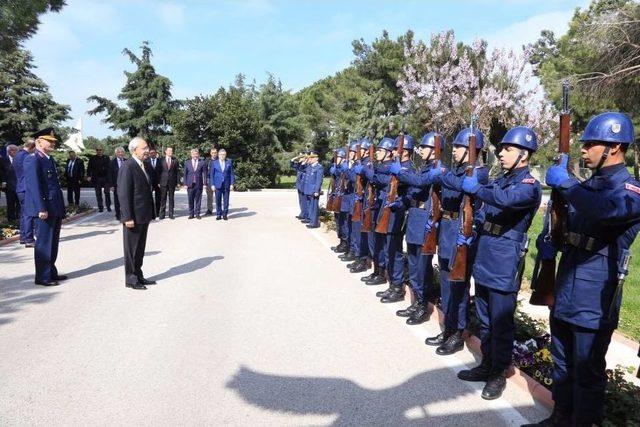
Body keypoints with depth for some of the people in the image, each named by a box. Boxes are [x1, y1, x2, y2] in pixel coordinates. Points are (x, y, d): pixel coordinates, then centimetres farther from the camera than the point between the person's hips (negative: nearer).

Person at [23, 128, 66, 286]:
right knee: (44, 244, -1)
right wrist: (41, 209, -22)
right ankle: (42, 277, 8)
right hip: (45, 209, -9)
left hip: (55, 209, 9)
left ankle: (51, 273, 27)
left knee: (53, 244, 16)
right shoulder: (32, 160, -11)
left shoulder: (50, 159, 17)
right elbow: (34, 186, -17)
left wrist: (61, 208, 17)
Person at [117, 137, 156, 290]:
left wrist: (150, 213, 13)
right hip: (133, 217, -8)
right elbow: (123, 194, -18)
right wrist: (128, 217, -21)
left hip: (144, 216, 8)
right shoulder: (127, 167, -14)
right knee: (131, 249, 5)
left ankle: (138, 276, 28)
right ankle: (130, 279, 16)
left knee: (140, 249, 17)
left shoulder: (143, 166, 12)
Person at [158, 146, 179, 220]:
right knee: (163, 199, 2)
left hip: (172, 182, 1)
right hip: (163, 182, -1)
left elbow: (177, 172, 6)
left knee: (171, 198, 5)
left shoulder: (175, 161, 7)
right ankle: (162, 214, 8)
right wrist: (158, 181, -2)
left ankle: (171, 214, 10)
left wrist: (176, 182, -1)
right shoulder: (161, 160, 4)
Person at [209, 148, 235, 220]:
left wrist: (232, 184, -2)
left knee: (226, 201, 3)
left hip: (226, 185, 0)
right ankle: (218, 214, 12)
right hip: (218, 184, 0)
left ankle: (225, 214, 13)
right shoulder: (214, 163, 4)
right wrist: (212, 184, -3)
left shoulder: (229, 162, 5)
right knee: (218, 200, 1)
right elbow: (211, 174, 5)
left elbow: (231, 173, 4)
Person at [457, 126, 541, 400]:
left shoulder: (529, 185, -12)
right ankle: (486, 365, 32)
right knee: (484, 319, 17)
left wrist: (475, 189, -23)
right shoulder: (500, 180, 14)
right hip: (484, 259, 8)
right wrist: (470, 234, 8)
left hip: (505, 263, -8)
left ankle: (499, 375, 18)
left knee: (501, 322, 3)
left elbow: (506, 199, -35)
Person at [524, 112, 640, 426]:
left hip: (594, 302, -8)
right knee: (562, 364, 20)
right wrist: (546, 241, -1)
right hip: (564, 294, 8)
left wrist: (564, 182, -24)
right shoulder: (587, 186, 12)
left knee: (587, 372, 6)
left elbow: (604, 209, -36)